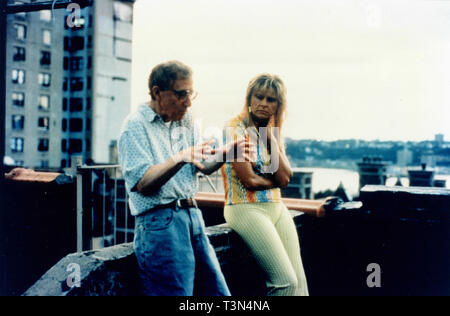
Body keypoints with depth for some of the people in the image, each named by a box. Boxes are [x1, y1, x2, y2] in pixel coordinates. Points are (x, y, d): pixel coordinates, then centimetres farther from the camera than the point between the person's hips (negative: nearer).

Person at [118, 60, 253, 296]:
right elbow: (143, 183, -17)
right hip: (160, 222, -7)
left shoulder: (185, 120, 14)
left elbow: (205, 166, 8)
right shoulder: (135, 126, -8)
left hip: (192, 217, 8)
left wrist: (225, 153, -13)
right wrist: (179, 158, -31)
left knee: (218, 291, 11)